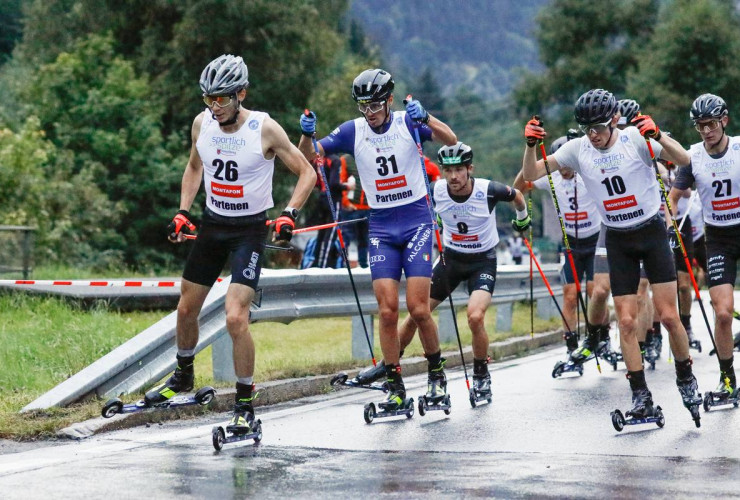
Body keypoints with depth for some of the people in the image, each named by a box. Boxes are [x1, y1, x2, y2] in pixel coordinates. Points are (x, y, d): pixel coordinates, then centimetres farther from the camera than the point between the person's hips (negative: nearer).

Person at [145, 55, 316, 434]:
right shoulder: (202, 123, -4)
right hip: (212, 224, 5)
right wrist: (182, 212, 6)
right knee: (187, 308, 15)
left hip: (250, 230, -5)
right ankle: (183, 376, 42)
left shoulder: (264, 129, -18)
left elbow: (306, 172, -9)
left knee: (236, 318, -17)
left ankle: (245, 405, -3)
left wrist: (289, 214, -21)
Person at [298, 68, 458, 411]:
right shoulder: (352, 132, 0)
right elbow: (307, 159, 0)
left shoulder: (408, 123, -6)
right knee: (387, 310, -7)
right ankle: (395, 386, 3)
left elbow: (450, 141, -19)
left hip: (416, 221, -2)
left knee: (418, 308, -9)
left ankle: (437, 370, 14)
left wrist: (425, 119, -37)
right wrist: (306, 135, -21)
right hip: (381, 226, 2)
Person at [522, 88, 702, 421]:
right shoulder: (578, 149, -5)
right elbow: (531, 176, -5)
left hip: (652, 231, -3)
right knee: (626, 321, -3)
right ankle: (641, 397, 3)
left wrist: (658, 136, -42)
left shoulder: (635, 139, -14)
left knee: (668, 316, -7)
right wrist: (530, 146, -23)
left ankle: (685, 378, 16)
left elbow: (683, 160, -24)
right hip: (617, 240, 3)